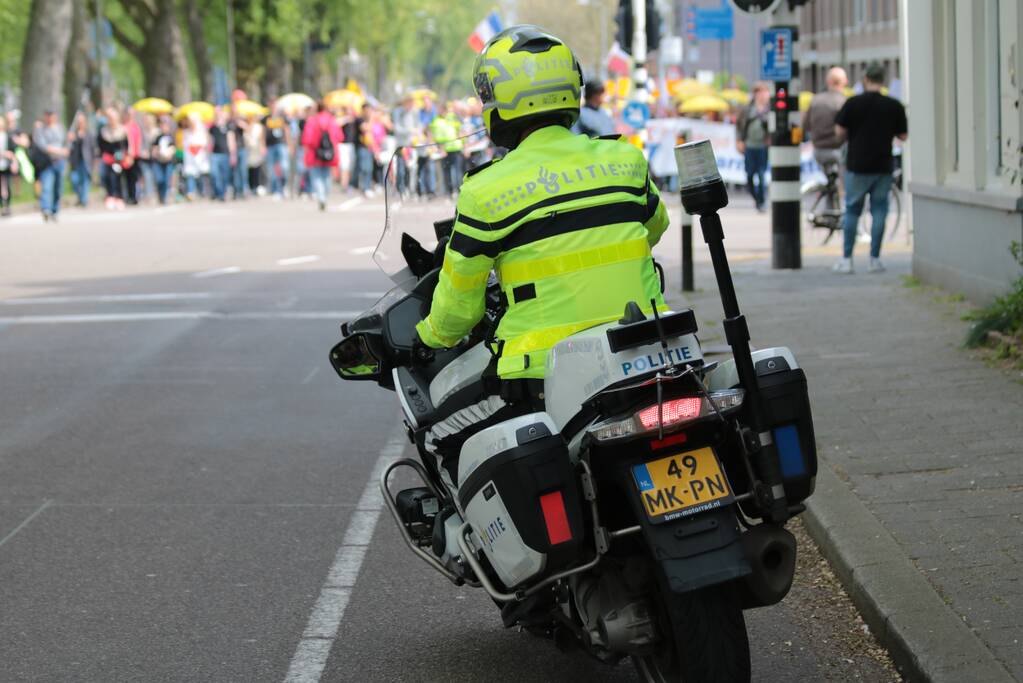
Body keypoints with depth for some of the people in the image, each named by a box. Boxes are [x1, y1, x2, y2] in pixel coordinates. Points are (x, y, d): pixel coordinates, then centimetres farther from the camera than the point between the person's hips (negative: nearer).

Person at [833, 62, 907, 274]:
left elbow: (839, 132, -6)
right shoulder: (894, 106, -3)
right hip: (883, 167, 1)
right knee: (879, 210, 7)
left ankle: (846, 259, 5)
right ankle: (874, 259, 5)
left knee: (852, 210, 8)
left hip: (857, 165, -1)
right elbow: (903, 136, 3)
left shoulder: (853, 103, -7)